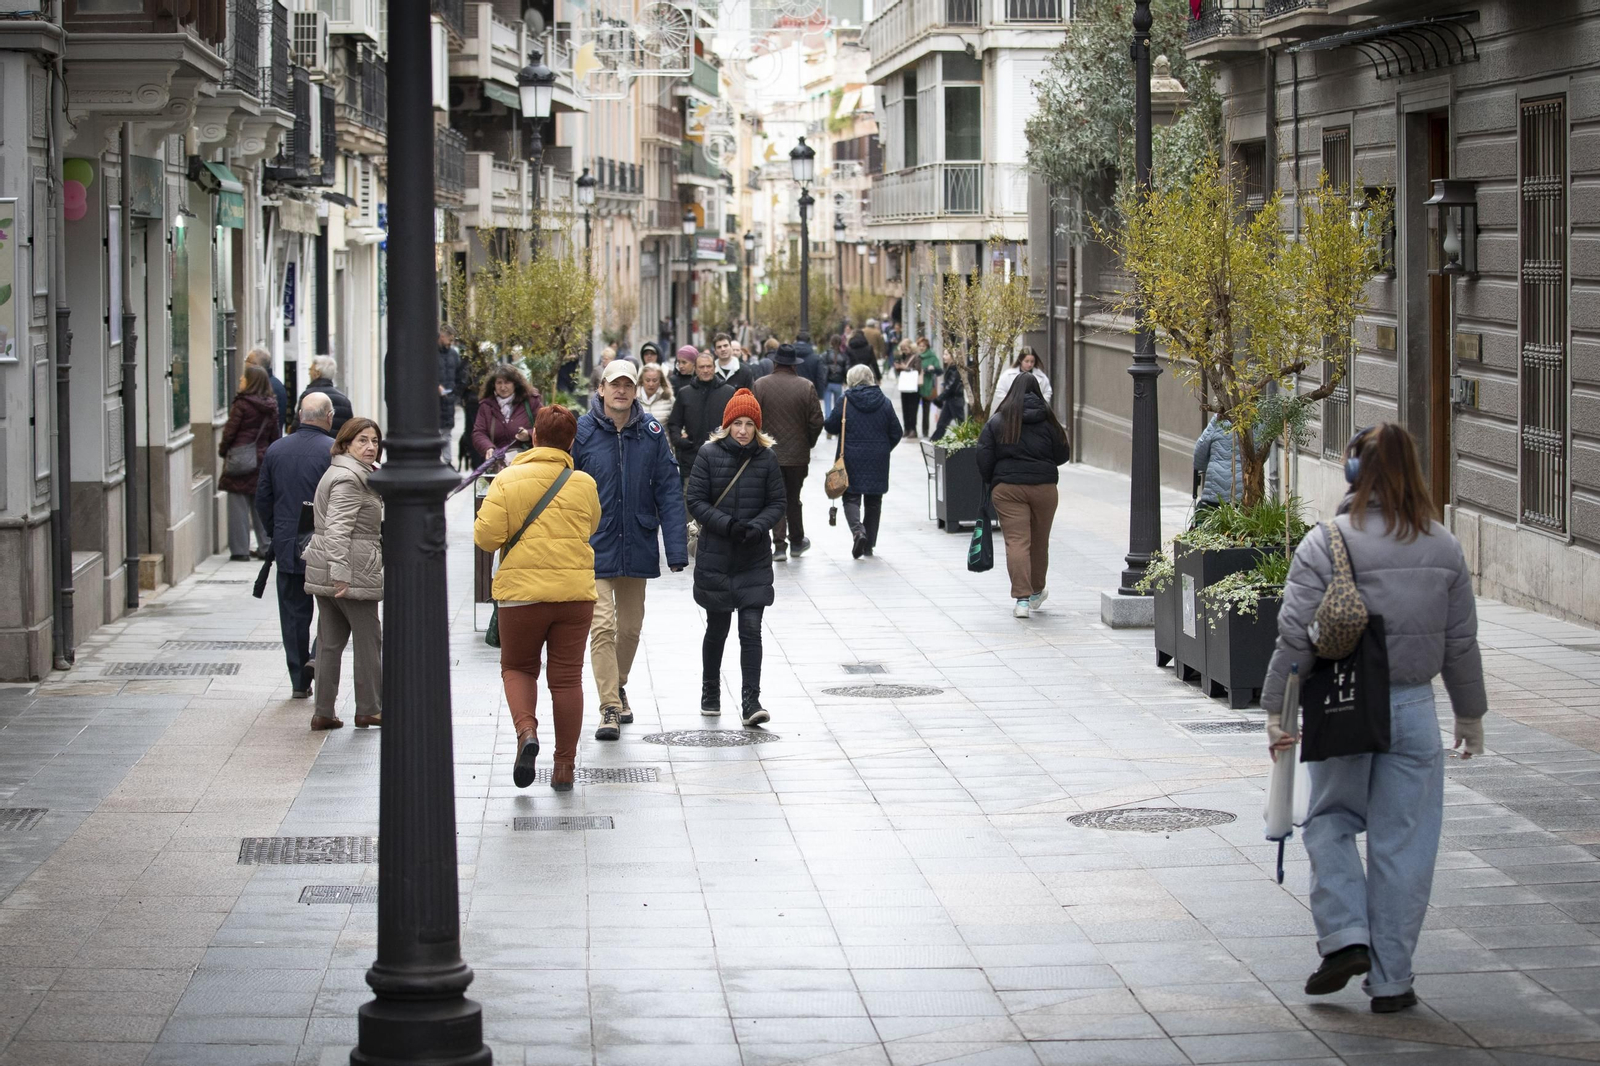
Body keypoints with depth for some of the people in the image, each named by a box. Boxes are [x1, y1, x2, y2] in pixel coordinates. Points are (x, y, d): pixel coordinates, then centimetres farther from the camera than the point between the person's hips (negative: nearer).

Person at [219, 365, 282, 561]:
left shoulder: (241, 404, -11)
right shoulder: (270, 407, 6)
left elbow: (230, 432, -9)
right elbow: (275, 435, 10)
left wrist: (222, 450, 6)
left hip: (240, 460, -6)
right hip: (262, 459, 6)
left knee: (238, 505, -1)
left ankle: (240, 550, 0)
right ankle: (267, 547, 12)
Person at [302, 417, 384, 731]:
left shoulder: (337, 473, 20)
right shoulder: (348, 479, -14)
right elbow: (338, 529, -23)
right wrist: (341, 574, -28)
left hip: (322, 572, 10)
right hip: (354, 570, -10)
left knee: (329, 641, 9)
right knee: (368, 638, 3)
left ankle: (323, 712, 9)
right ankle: (368, 709, 11)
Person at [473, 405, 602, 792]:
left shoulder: (507, 480, -6)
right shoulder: (585, 484, 2)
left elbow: (486, 536, -11)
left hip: (522, 591, -1)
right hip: (575, 592, 1)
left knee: (517, 667, 16)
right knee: (567, 676, 8)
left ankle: (526, 730, -11)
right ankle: (564, 767, 10)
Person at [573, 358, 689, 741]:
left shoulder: (651, 433, -1)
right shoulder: (582, 432, -6)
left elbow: (668, 491, 0)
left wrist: (676, 548, -6)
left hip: (637, 547, 3)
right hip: (594, 547, -3)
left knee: (630, 627, 15)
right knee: (603, 626, -11)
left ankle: (618, 686, 38)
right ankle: (610, 708, -8)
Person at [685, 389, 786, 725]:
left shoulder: (766, 457, 0)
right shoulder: (709, 454, -4)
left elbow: (777, 504, 3)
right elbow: (696, 501, -6)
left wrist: (757, 526, -16)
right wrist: (727, 525, -19)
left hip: (755, 558, 0)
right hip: (715, 556, 0)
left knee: (751, 629, -8)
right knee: (717, 628, 12)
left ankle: (751, 702, -9)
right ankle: (710, 693, 32)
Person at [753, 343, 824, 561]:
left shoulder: (760, 386, -7)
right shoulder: (806, 387, -7)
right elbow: (816, 421, -5)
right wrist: (808, 443, 12)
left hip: (769, 453, -1)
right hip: (798, 453, 1)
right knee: (793, 497, 15)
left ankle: (779, 545, -2)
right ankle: (796, 541, 26)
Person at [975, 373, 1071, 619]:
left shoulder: (997, 421, -1)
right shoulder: (1048, 420, 1)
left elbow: (983, 458, -3)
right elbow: (1063, 455, 6)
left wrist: (989, 482, 13)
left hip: (1006, 488, -1)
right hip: (1044, 488, 1)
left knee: (1016, 541, -4)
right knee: (1040, 541, 17)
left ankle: (1022, 598, -14)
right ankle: (1036, 591, 34)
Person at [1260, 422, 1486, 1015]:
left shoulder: (1325, 545, -9)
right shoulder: (1443, 549, 1)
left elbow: (1297, 637, -12)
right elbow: (1461, 644, 6)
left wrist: (1276, 710, -5)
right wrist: (1471, 715, 17)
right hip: (1413, 710, 2)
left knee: (1331, 821, 18)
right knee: (1402, 844, 7)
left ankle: (1344, 936, 2)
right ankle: (1390, 980, 11)